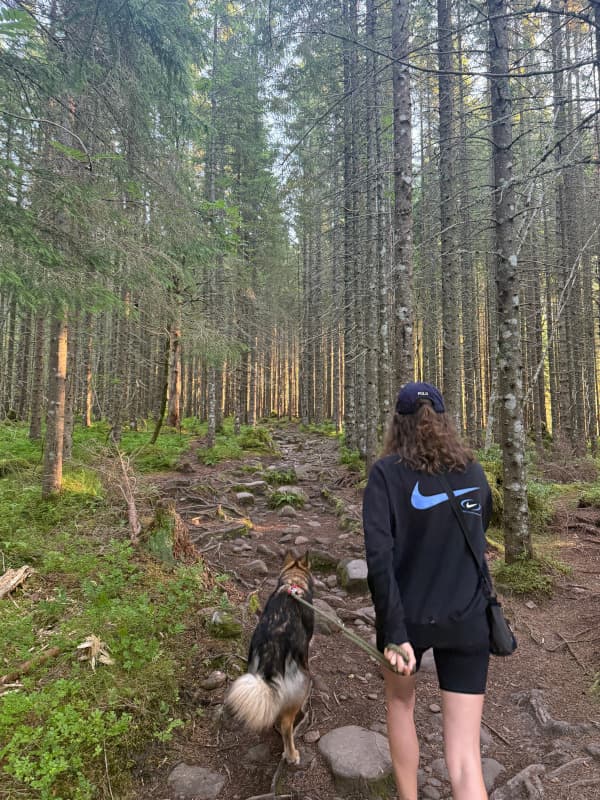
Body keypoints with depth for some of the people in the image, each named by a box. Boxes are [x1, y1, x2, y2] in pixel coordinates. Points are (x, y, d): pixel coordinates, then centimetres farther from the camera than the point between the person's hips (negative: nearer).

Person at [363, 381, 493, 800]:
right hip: (468, 619, 2)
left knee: (400, 700, 29)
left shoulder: (387, 472, -10)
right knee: (466, 756, 7)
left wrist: (394, 631, -20)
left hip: (408, 617, -2)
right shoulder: (473, 470, 2)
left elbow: (379, 553, -21)